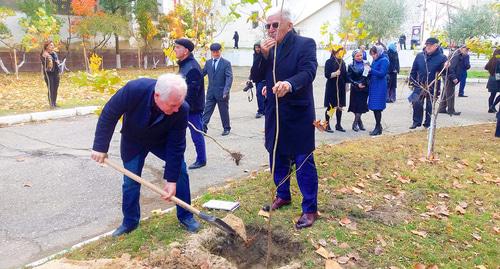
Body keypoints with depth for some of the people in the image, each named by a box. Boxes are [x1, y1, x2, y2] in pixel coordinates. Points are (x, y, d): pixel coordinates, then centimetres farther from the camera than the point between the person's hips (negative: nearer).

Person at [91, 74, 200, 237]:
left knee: (180, 170, -7)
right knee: (130, 182, 3)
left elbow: (176, 146, -27)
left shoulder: (181, 110, -36)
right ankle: (130, 222, 24)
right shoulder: (134, 89, -40)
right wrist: (100, 147, -21)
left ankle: (185, 216, 10)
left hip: (163, 140, 1)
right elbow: (109, 114, -24)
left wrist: (171, 180, -26)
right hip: (133, 141, 0)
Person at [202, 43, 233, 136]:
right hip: (211, 92, 4)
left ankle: (226, 128, 23)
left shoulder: (226, 63, -6)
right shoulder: (208, 63, 8)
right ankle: (203, 127, 4)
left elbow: (229, 78, -13)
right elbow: (202, 74, 11)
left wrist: (226, 90, -25)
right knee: (207, 110, 1)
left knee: (224, 111, 8)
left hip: (221, 93, -4)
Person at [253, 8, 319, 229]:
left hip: (298, 113, -6)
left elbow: (308, 72, -23)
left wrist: (289, 84, -43)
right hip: (275, 113, 6)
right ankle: (283, 196, 37)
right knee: (277, 157, 17)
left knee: (304, 162, 0)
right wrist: (264, 55, -11)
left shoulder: (305, 44, -8)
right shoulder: (268, 48, 9)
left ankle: (310, 209, 12)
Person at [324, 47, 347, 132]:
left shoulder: (342, 62, 10)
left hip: (341, 88, 5)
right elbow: (327, 75, -13)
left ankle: (338, 125, 21)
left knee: (340, 107, 9)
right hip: (331, 87, -5)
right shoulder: (329, 62, -6)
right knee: (330, 107, 1)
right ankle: (327, 125, 10)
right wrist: (335, 74, -29)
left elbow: (345, 75, 14)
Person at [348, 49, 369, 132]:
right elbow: (349, 78, -5)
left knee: (362, 106, 5)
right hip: (355, 89, -3)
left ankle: (356, 123, 19)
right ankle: (358, 122, 13)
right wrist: (357, 84, -14)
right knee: (357, 106, -3)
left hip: (364, 89, 3)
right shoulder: (351, 66, -1)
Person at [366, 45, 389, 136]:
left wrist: (371, 69, -23)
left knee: (377, 108, -7)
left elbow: (382, 74, -18)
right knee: (374, 107, 11)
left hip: (380, 88, -8)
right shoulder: (375, 61, 14)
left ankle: (378, 128, 1)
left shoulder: (384, 60, -10)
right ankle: (378, 126, 22)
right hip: (373, 86, 8)